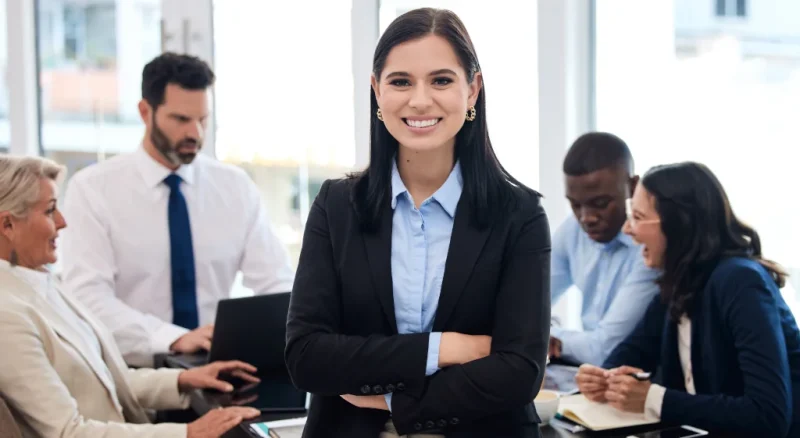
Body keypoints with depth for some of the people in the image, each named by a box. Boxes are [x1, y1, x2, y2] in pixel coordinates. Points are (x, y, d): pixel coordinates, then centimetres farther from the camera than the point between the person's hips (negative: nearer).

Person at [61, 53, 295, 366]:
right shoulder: (92, 188, -3)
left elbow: (276, 283, 4)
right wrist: (176, 339, -28)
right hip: (135, 370, -3)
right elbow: (89, 299, -14)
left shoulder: (235, 186, 7)